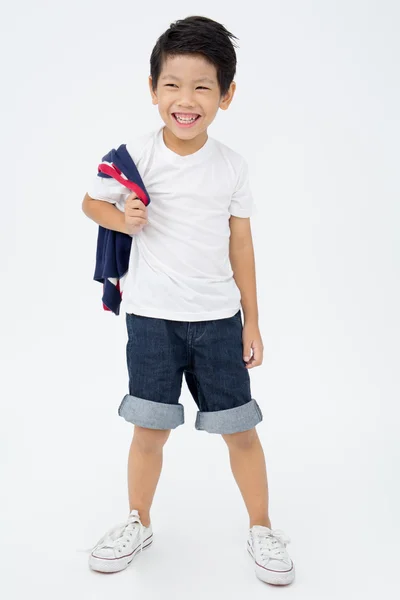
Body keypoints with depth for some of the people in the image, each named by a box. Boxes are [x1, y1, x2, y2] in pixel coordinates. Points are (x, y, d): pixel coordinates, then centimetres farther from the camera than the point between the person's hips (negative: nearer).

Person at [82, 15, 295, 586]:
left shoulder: (232, 166, 0)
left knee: (240, 428, 8)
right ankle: (139, 523, 32)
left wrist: (252, 321, 6)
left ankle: (261, 529, 29)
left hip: (219, 316, 1)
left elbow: (241, 246, 5)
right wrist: (124, 220, -15)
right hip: (152, 315, -1)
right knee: (150, 427, 8)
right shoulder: (137, 156, -5)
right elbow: (92, 202, 9)